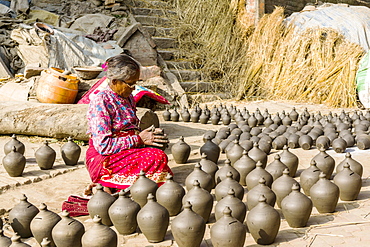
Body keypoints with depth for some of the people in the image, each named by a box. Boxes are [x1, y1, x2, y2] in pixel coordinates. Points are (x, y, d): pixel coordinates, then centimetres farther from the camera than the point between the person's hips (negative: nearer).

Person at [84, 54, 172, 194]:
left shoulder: (128, 98, 14)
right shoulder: (100, 101, -12)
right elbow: (103, 145, -18)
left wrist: (148, 135, 2)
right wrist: (139, 139, -16)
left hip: (128, 153, 8)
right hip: (104, 160, -8)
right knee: (158, 157, -25)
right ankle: (111, 186, -16)